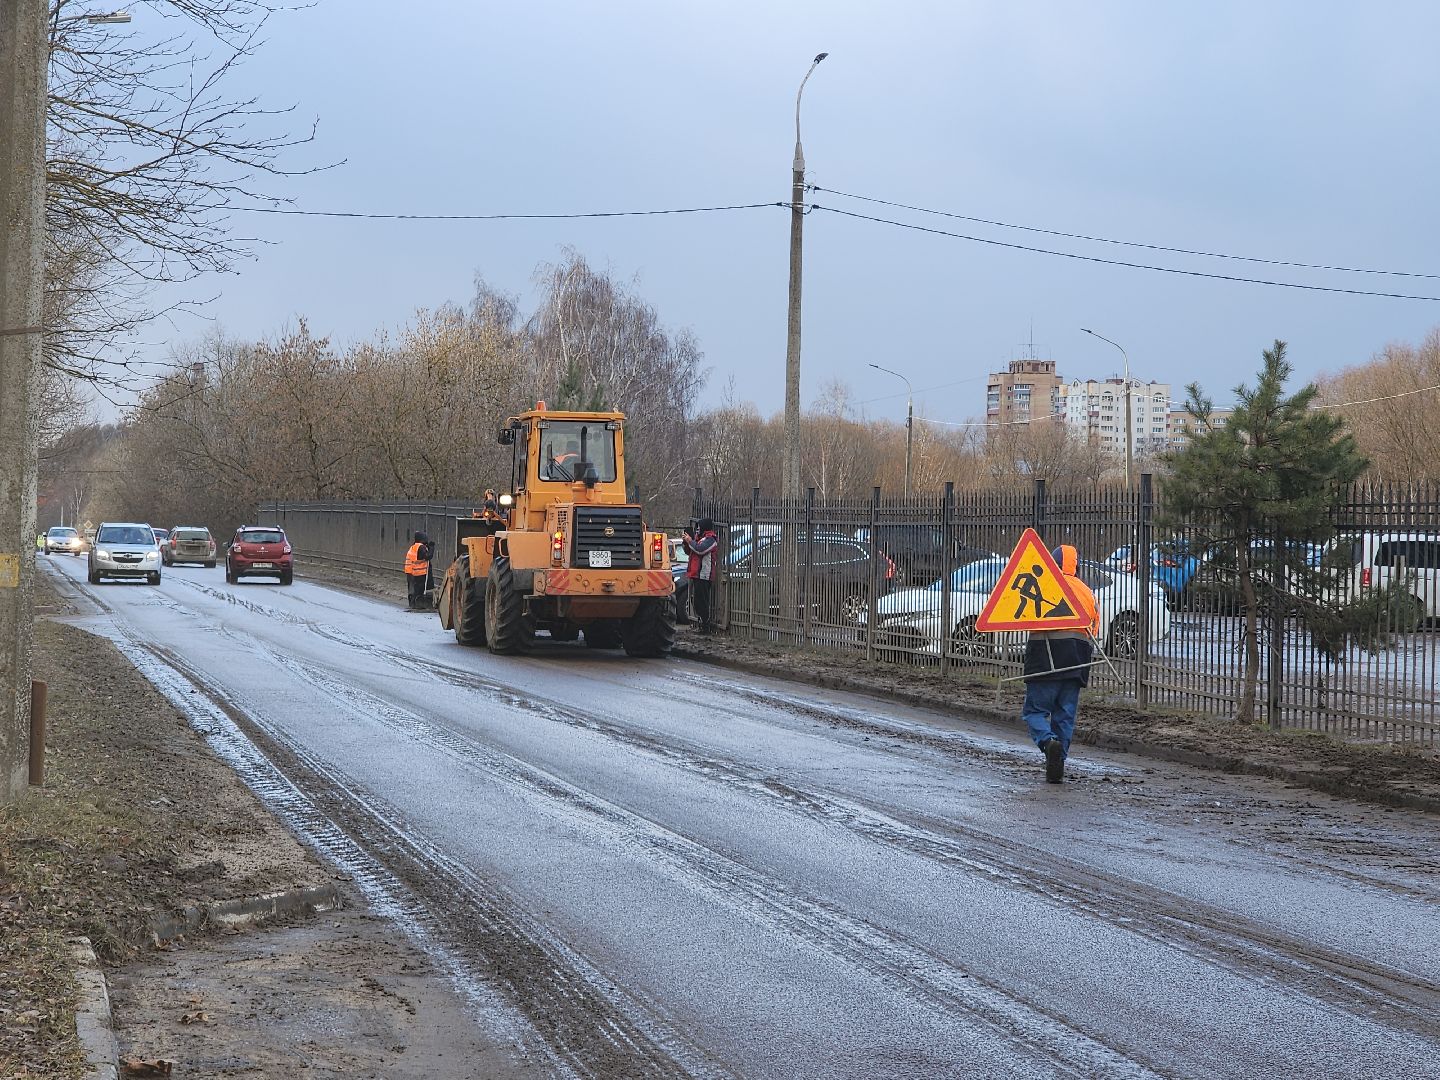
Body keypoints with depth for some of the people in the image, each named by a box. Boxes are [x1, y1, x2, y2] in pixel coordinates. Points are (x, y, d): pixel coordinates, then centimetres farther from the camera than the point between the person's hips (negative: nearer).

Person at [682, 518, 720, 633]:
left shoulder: (710, 539, -9)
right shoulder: (700, 538, 22)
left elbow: (700, 550, -24)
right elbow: (688, 552, 25)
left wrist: (690, 541, -11)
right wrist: (686, 541, 8)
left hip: (704, 575, -10)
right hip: (696, 575, 10)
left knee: (701, 601, -11)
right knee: (695, 600, 13)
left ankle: (705, 627, -9)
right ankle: (701, 625, 19)